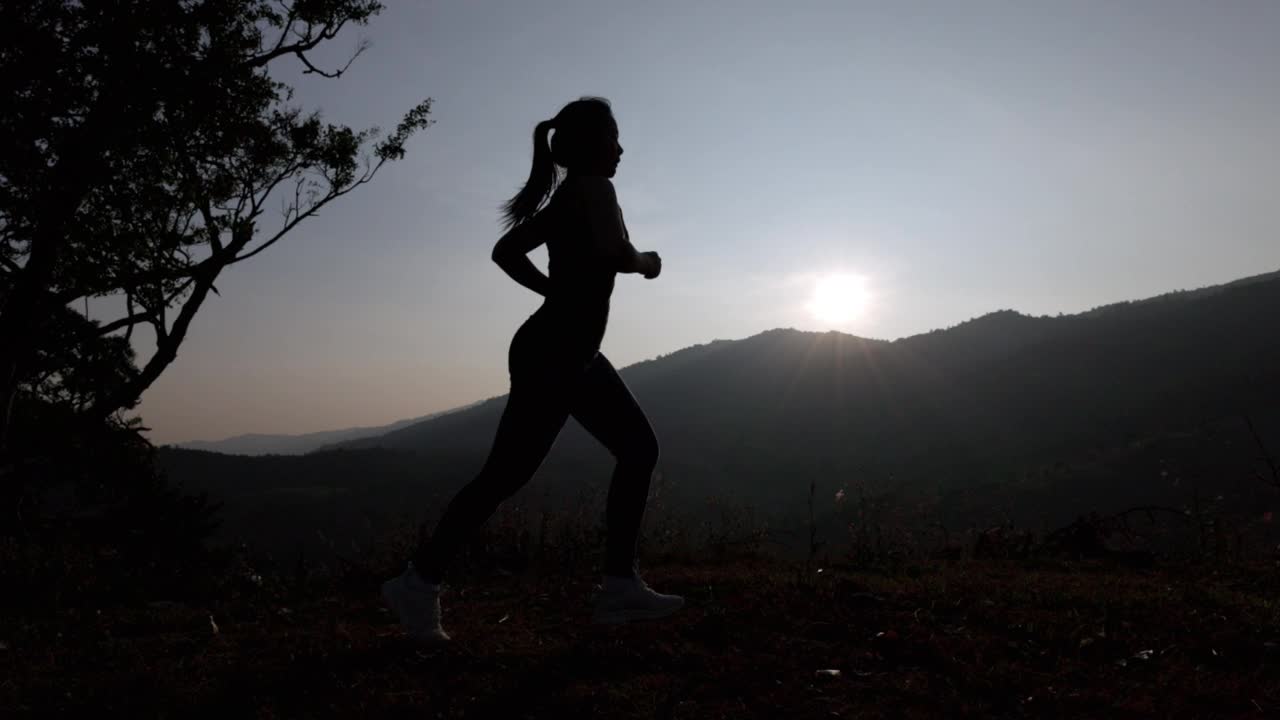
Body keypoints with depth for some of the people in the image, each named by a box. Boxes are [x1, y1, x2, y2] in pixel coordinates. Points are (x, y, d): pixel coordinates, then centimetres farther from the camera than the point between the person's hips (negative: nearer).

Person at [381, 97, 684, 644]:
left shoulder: (566, 198, 18)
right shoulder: (591, 188, -9)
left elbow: (506, 250, 22)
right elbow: (616, 256, -25)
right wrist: (647, 262, -4)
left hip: (573, 353, 10)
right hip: (550, 355, -10)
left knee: (639, 448, 7)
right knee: (506, 474, -5)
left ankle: (619, 588, 8)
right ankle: (418, 583, 8)